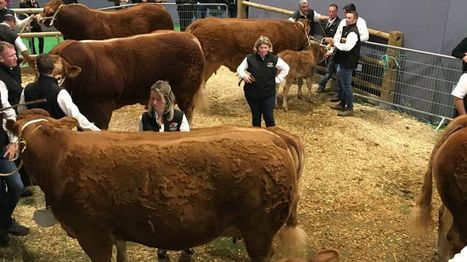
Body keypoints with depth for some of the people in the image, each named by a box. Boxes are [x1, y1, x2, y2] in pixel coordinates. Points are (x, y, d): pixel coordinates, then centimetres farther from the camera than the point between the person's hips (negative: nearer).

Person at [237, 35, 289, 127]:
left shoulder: (274, 59, -5)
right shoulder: (250, 58, -6)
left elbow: (286, 68, 7)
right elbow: (240, 68, 4)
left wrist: (277, 79, 1)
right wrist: (243, 75, -17)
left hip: (269, 94, -1)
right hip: (252, 94, 1)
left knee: (269, 117, 2)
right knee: (256, 117, 15)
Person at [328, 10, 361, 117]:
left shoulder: (353, 32, -20)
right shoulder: (347, 29, 13)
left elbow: (347, 47, -34)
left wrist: (335, 43, -22)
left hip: (347, 63, -11)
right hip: (343, 61, 11)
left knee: (346, 86, -5)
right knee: (341, 85, 20)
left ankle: (350, 109, 4)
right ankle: (342, 104, 33)